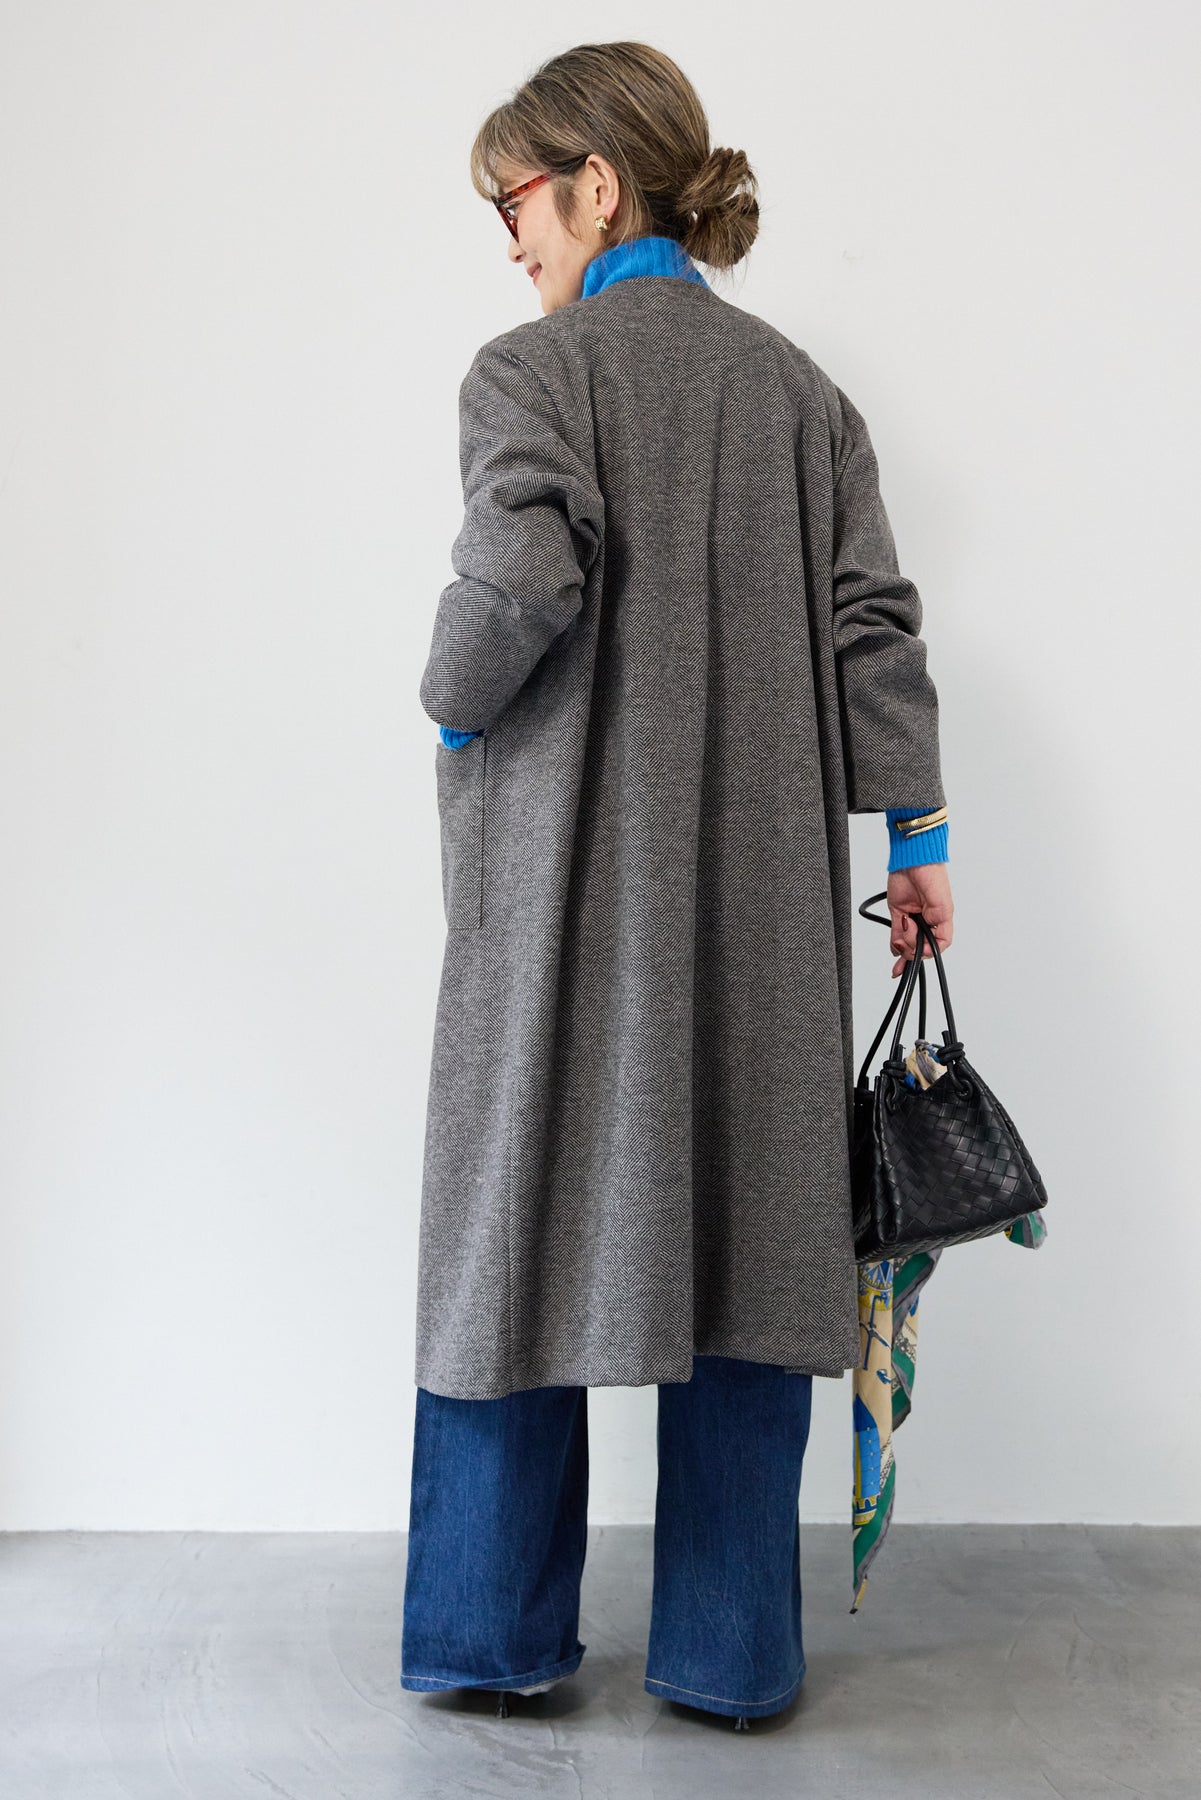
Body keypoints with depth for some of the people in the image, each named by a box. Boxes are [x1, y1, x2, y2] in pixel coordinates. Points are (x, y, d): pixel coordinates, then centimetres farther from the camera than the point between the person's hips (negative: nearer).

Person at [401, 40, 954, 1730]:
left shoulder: (531, 368, -5)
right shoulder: (799, 384, 10)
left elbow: (524, 575, -22)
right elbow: (875, 623, 7)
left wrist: (454, 703, -3)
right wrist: (918, 834, 10)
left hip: (567, 876, -4)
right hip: (762, 889, 4)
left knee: (524, 1221, 9)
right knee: (742, 1231, 10)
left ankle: (497, 1634, 21)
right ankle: (732, 1650, 20)